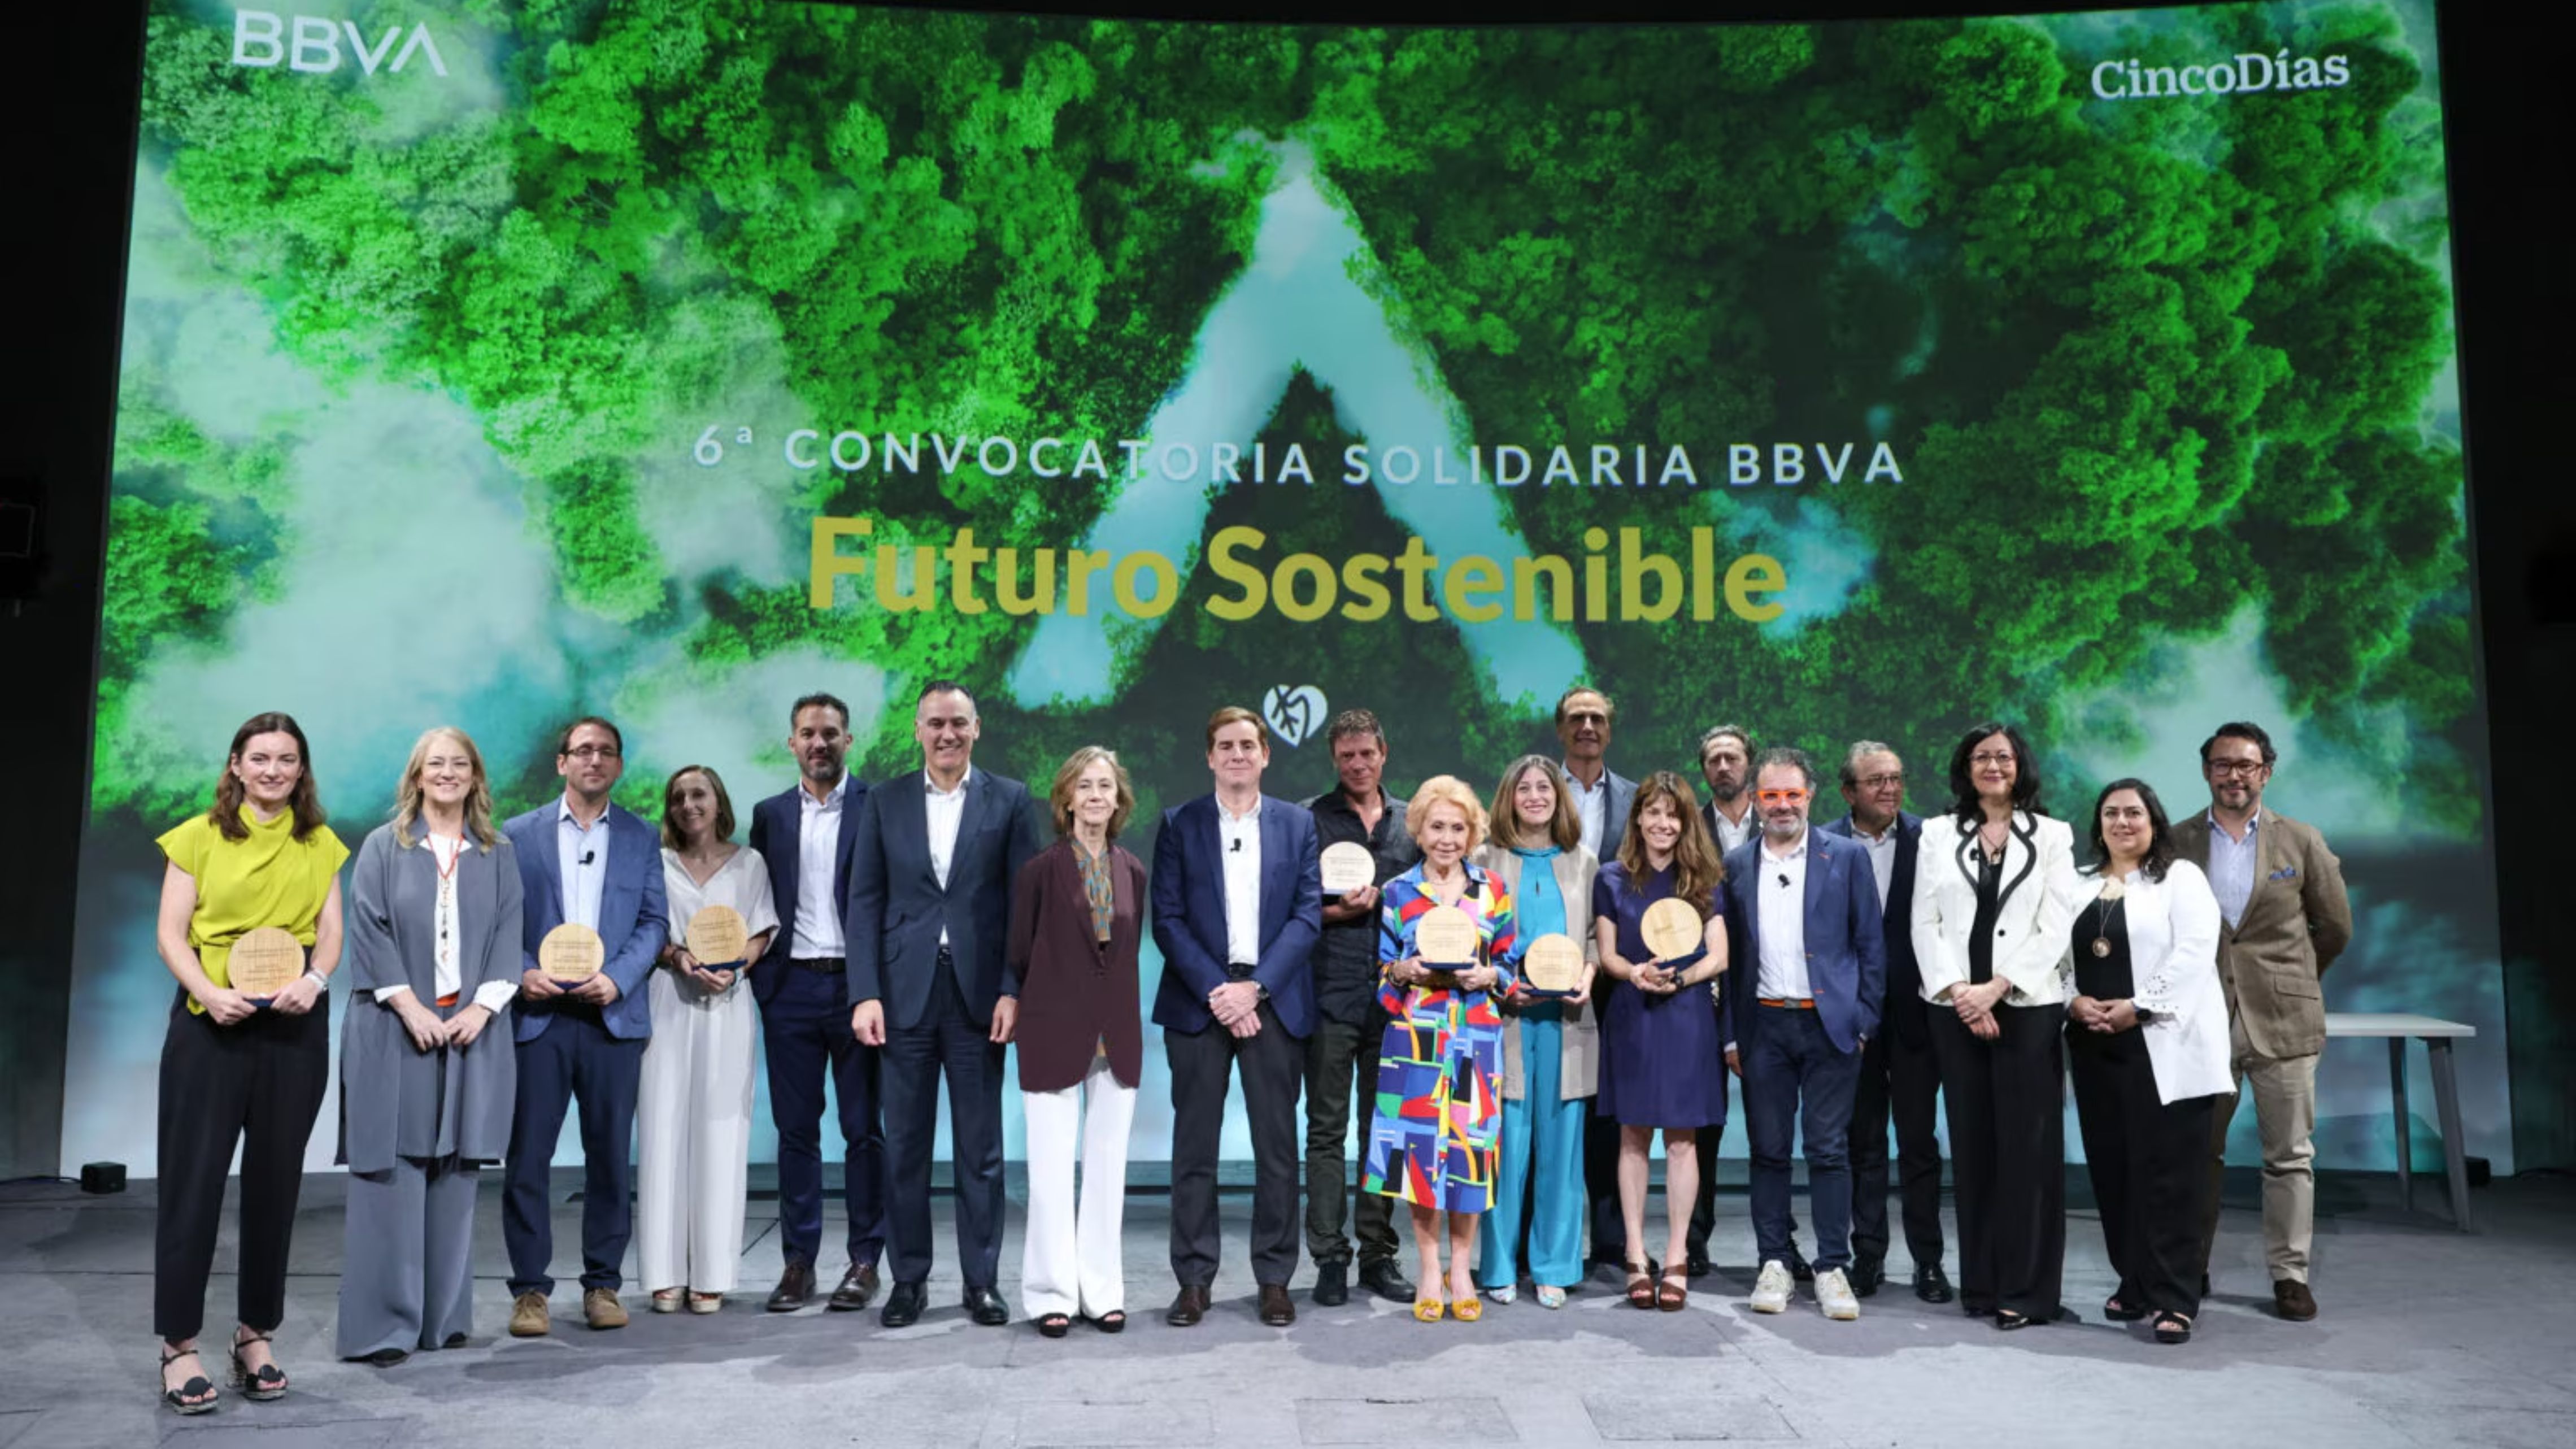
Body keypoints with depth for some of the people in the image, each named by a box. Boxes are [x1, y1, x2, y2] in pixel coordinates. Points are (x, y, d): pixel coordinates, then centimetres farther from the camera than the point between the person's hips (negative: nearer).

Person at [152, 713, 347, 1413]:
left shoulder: (320, 845, 10)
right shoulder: (199, 837, 3)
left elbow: (331, 933, 6)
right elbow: (171, 934, -2)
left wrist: (314, 979, -15)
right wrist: (210, 993, -18)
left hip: (294, 1024, 2)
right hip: (209, 1022, -2)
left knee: (275, 1179, 7)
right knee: (193, 1175, -2)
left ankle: (255, 1335, 17)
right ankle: (179, 1344, 6)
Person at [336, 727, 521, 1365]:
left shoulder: (499, 855, 10)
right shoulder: (382, 847, 4)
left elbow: (508, 936, 5)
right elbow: (368, 931, -3)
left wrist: (481, 1007, -9)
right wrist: (410, 1006, -12)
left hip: (472, 1031, 2)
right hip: (393, 1031, -2)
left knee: (456, 1174, 5)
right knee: (391, 1175, -3)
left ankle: (446, 1316, 13)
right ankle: (384, 1325, 3)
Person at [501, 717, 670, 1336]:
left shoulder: (642, 837, 9)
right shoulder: (519, 834, 7)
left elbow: (654, 921, 4)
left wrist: (617, 979, -10)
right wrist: (521, 974, -12)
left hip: (613, 1016, 1)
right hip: (539, 1014, -1)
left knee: (611, 1155, 5)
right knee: (526, 1156, 0)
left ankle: (603, 1283, 16)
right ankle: (529, 1288, 11)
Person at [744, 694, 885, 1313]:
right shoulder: (770, 815, 11)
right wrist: (761, 977, 2)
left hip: (857, 984, -3)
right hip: (791, 988, 3)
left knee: (864, 1129, 3)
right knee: (796, 1129, 7)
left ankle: (865, 1262, 10)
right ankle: (798, 1262, 14)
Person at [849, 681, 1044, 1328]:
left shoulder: (1010, 801, 3)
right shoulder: (886, 801, 7)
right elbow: (865, 902, 4)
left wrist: (1012, 991, -8)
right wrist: (865, 994, -5)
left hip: (979, 995, -1)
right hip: (905, 995, 1)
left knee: (980, 1147, 6)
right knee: (905, 1146, 7)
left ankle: (982, 1281, 16)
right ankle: (909, 1280, 19)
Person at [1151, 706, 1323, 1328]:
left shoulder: (1298, 824, 8)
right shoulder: (1180, 824, 5)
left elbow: (1308, 915, 1)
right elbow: (1168, 920, -1)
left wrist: (1255, 987, -10)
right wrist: (1216, 991, -12)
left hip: (1274, 1001, 1)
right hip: (1199, 1002, 0)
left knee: (1277, 1145, 4)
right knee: (1194, 1145, 3)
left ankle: (1275, 1278, 14)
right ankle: (1193, 1279, 11)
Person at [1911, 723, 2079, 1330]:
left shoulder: (2052, 836, 6)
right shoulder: (1939, 834, 10)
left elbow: (2054, 928, -3)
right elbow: (1925, 922, 4)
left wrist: (1996, 987, -13)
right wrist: (1959, 991, -9)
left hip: (2027, 1006, -2)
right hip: (1956, 1008, 2)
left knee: (2027, 1147, -3)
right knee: (1971, 1144, 5)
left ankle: (2025, 1289, 3)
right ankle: (1980, 1281, 12)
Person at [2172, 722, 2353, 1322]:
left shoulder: (2302, 841, 3)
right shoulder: (2176, 843, 2)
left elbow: (2336, 927, 11)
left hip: (2283, 1022, 0)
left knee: (2290, 1155, 3)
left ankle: (2290, 1275, 13)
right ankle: (2191, 1269, 19)